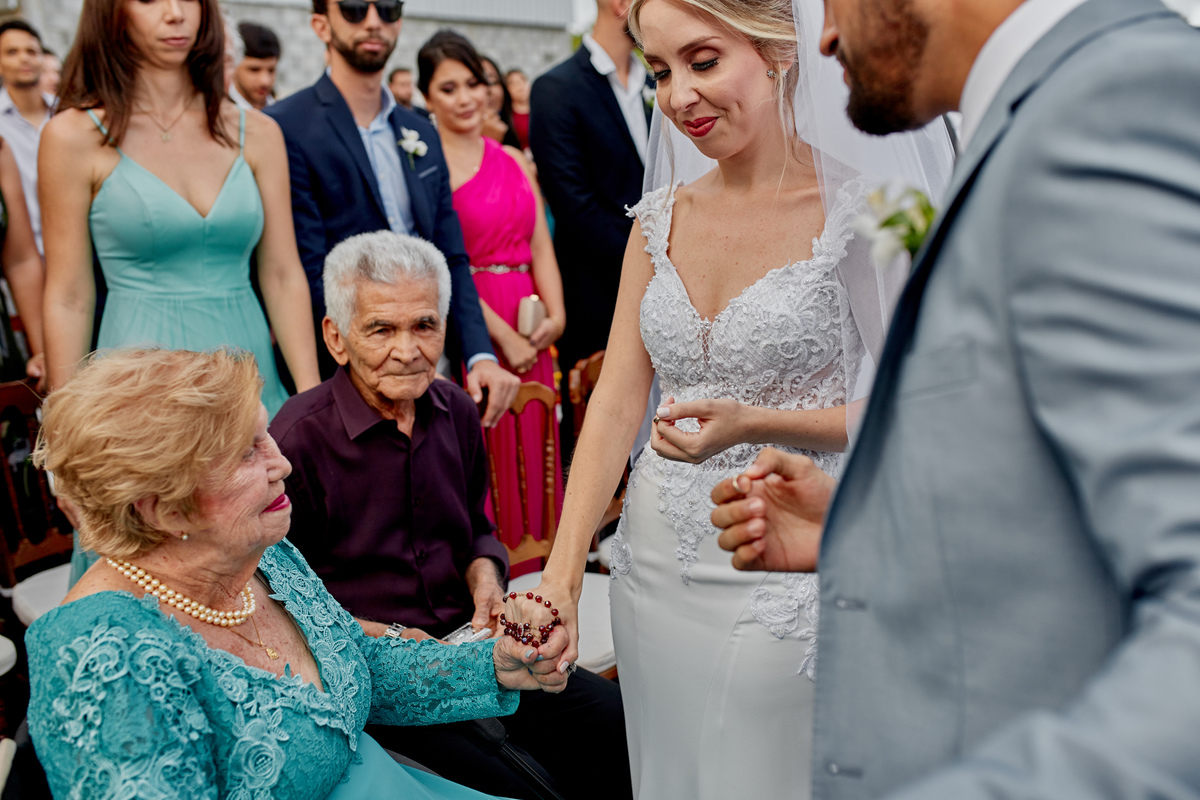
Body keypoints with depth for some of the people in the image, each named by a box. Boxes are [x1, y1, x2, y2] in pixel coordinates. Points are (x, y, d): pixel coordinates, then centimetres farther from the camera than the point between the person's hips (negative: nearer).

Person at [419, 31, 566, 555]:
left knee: (532, 456, 11)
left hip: (531, 333, 6)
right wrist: (501, 335, -16)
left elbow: (540, 246, 9)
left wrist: (555, 314, -7)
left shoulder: (514, 160, 14)